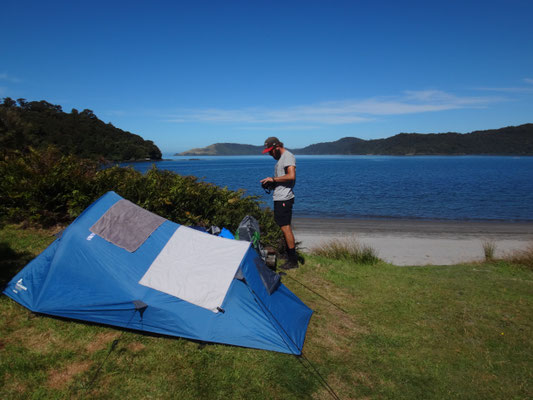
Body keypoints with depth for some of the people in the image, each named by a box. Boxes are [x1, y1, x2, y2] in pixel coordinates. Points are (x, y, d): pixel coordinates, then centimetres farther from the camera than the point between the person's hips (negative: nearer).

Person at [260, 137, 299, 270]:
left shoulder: (288, 156, -11)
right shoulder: (280, 158, 20)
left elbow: (291, 176, -24)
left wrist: (273, 179, -16)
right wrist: (271, 183, 9)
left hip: (284, 199, -10)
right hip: (279, 198, 10)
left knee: (285, 227, -8)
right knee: (284, 227, 13)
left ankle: (293, 261, -1)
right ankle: (291, 258, 21)